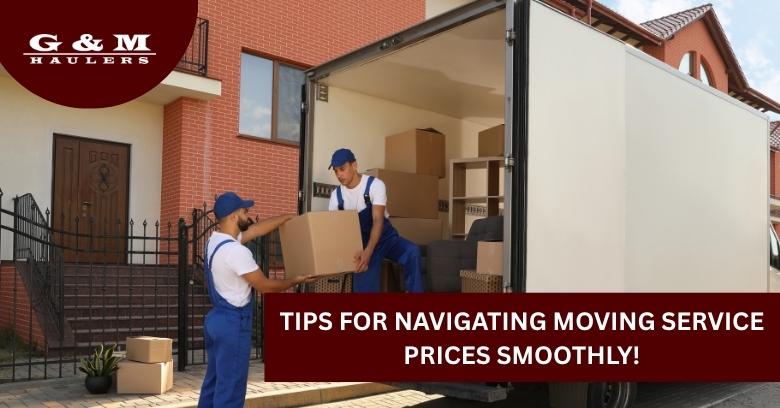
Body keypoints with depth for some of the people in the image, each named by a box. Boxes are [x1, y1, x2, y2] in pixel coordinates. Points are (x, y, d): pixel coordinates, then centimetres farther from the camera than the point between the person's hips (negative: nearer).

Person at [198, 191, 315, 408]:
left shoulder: (216, 240, 7)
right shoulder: (235, 251, -23)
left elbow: (257, 229, 16)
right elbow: (265, 286, -16)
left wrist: (290, 217, 20)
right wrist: (296, 281, 0)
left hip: (216, 318, 10)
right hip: (233, 323, -10)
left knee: (214, 382, 17)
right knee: (230, 387, -2)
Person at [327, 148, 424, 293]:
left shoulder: (375, 184, -18)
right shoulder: (336, 195, -5)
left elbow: (378, 221, -28)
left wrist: (368, 251, -44)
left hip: (385, 237, -2)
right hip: (362, 244, 3)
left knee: (412, 251, -33)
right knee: (363, 287, -15)